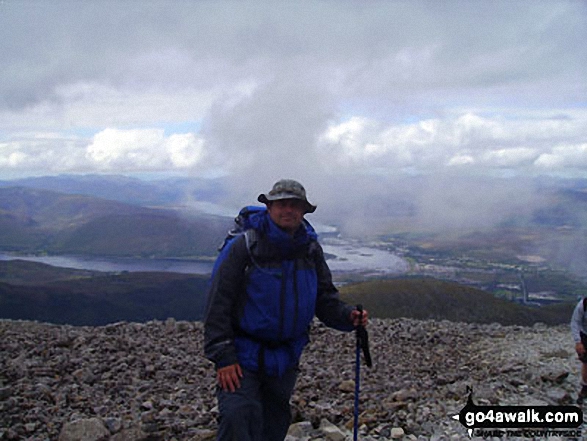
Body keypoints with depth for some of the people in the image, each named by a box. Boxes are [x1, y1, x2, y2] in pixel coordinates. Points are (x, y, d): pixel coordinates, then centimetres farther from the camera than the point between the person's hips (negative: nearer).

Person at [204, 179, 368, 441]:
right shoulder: (244, 247, -12)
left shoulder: (311, 250, 3)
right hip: (243, 357, -5)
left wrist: (347, 316, -14)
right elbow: (218, 305, -13)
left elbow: (325, 299, 7)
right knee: (239, 418, -20)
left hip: (285, 359, 5)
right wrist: (223, 357, -17)